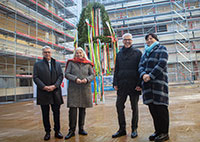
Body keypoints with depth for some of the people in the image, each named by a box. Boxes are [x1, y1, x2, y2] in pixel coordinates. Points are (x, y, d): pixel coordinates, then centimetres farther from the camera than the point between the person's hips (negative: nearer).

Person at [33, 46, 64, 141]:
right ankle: (47, 132, 17)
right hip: (43, 93, -1)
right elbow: (35, 77, -1)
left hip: (55, 92, 1)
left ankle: (57, 131, 16)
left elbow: (61, 76, 5)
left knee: (56, 112, 5)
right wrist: (44, 87, -15)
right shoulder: (37, 64, 8)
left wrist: (55, 86, -11)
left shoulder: (57, 64, 13)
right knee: (45, 114, 6)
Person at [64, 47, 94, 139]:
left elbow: (92, 75, 9)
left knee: (83, 109, 7)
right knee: (72, 109, -8)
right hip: (73, 89, -2)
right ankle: (72, 130, 2)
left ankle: (81, 128, 19)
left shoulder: (88, 64, 10)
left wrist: (87, 79, -11)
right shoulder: (71, 63, 6)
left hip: (85, 89, 2)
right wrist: (75, 79, -15)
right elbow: (67, 74, 0)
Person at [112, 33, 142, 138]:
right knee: (119, 105, 2)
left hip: (134, 85, -3)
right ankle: (122, 129, 15)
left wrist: (139, 83, -12)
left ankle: (134, 129, 18)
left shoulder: (137, 52, 3)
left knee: (134, 107, 6)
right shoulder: (119, 54, 13)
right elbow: (116, 69, 14)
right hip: (122, 85, 4)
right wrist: (115, 83, 4)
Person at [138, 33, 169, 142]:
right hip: (147, 83, 6)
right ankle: (157, 131, 15)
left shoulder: (161, 49, 7)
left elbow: (162, 64, -9)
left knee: (160, 107, -5)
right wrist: (143, 75, -10)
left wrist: (150, 76, -16)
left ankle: (164, 133, 4)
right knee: (152, 107, 6)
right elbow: (141, 66, 12)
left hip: (158, 81, -5)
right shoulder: (145, 53, 24)